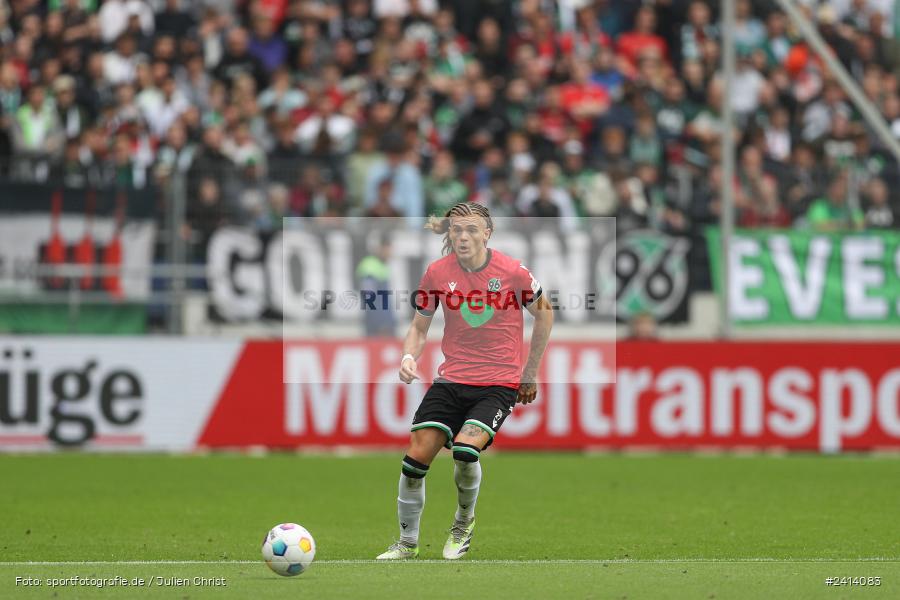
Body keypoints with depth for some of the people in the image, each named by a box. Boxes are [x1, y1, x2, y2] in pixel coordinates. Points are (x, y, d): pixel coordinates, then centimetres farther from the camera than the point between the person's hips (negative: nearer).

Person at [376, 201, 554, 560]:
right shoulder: (437, 272, -3)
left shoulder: (513, 272, -10)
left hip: (500, 384, -3)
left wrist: (530, 373, 11)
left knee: (465, 449, -26)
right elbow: (419, 326, 10)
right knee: (416, 456, -9)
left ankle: (464, 523, 4)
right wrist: (409, 357, -11)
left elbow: (544, 313, 7)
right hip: (452, 380, 3)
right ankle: (407, 543, 13)